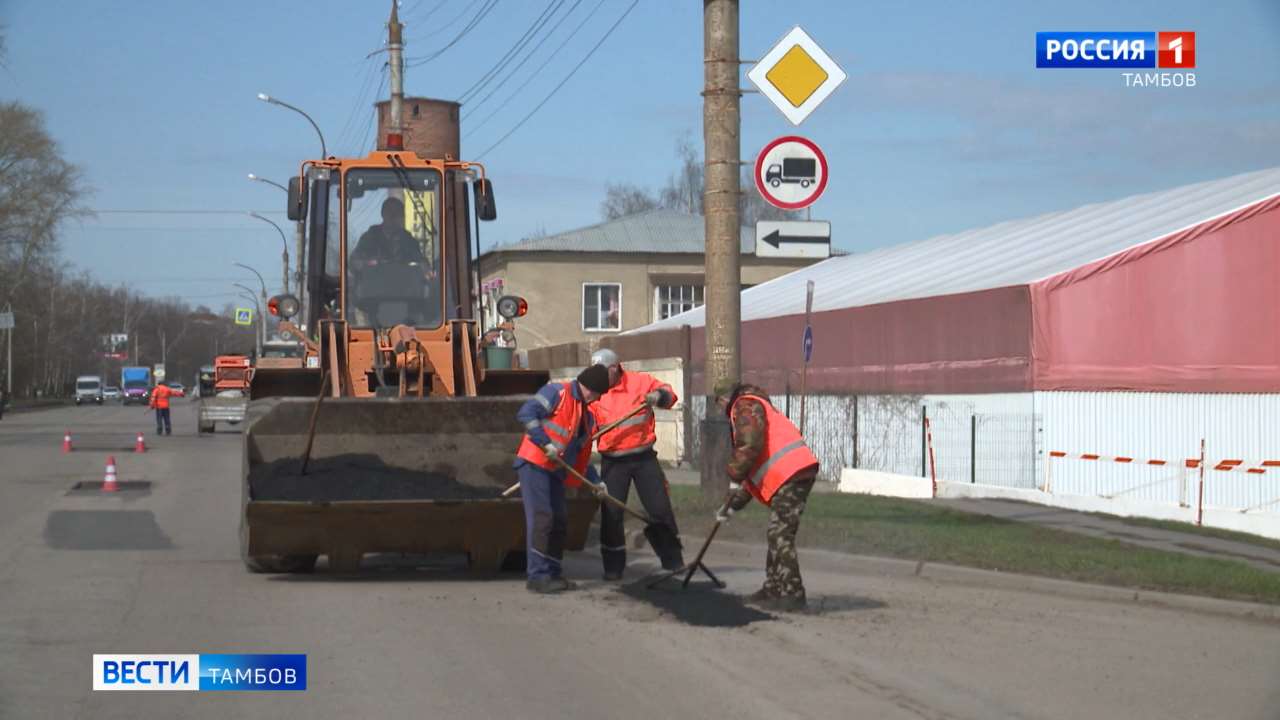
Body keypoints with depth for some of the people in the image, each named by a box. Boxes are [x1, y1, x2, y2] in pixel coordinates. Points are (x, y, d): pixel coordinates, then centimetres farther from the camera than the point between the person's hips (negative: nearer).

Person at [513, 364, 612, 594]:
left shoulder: (586, 415, 19)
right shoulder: (556, 392, -8)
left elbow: (582, 453, 26)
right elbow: (526, 414, -20)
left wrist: (595, 481, 21)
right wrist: (546, 443, -23)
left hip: (555, 471, 9)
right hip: (533, 464, -9)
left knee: (559, 522, 10)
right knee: (541, 518, -14)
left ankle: (553, 573, 19)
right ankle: (538, 576, -14)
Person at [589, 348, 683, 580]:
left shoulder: (640, 381, -2)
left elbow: (668, 394, 4)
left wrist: (658, 396, -19)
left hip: (644, 458, 0)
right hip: (613, 462, 0)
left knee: (660, 508, 2)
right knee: (611, 513, -2)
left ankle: (673, 560, 15)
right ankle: (613, 567, 10)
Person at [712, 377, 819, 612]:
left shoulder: (745, 406, -1)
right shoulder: (754, 410, 32)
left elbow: (749, 445, -18)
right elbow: (753, 468, 32)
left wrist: (734, 480, -10)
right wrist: (733, 505, 29)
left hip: (791, 474, -11)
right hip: (792, 473, 11)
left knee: (780, 535, -11)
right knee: (776, 534, 16)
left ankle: (792, 594, -13)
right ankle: (774, 589, 22)